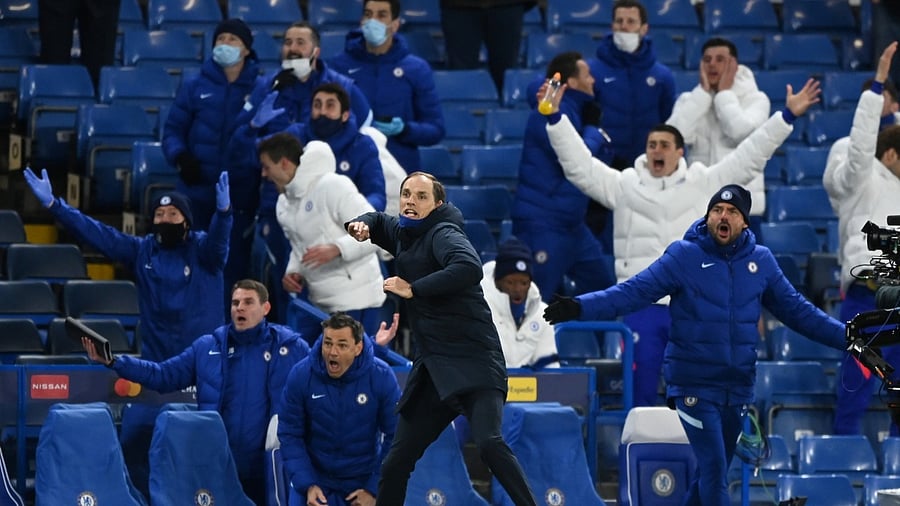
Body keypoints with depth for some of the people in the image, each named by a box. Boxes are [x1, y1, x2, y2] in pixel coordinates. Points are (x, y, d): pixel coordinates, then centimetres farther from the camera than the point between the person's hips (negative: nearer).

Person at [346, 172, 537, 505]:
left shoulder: (442, 234, -9)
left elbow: (469, 268, -30)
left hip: (472, 362, -8)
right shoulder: (404, 234, 14)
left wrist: (413, 289, -21)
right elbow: (379, 221, 37)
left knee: (488, 442, -29)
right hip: (432, 369, 8)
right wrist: (361, 225, 12)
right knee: (395, 464, 7)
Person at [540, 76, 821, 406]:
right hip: (641, 306, 0)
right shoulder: (624, 186, 6)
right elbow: (579, 164, 1)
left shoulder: (703, 184, 6)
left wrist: (787, 116, 1)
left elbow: (749, 156, 6)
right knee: (640, 392, 3)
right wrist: (555, 117, -7)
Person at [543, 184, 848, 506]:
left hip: (738, 386, 4)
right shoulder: (684, 256, -5)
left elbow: (796, 310, 14)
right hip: (694, 385, -4)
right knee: (714, 471, -12)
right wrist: (580, 308, -23)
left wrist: (846, 336, 12)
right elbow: (634, 292, -11)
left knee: (713, 474, 12)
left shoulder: (761, 261, 6)